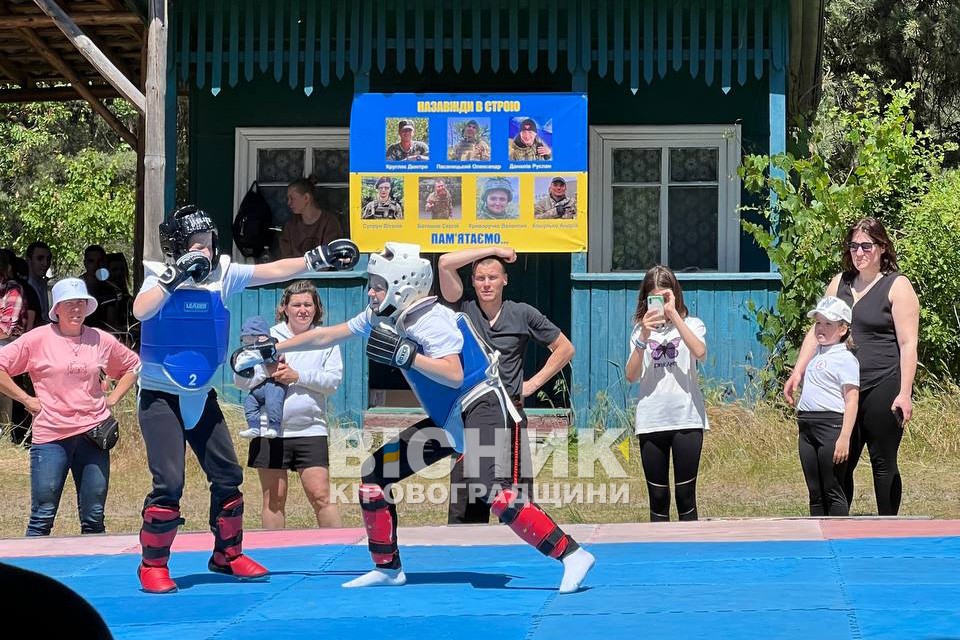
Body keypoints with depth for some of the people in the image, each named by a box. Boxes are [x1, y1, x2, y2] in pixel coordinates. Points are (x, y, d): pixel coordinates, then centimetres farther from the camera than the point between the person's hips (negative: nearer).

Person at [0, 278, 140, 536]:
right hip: (51, 436, -3)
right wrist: (25, 399, -5)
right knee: (43, 517, -4)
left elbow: (132, 366, 23)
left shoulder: (101, 340, 8)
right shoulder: (38, 339, -2)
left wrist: (112, 399, 11)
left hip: (92, 434, 3)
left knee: (93, 518, 6)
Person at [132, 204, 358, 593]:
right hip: (160, 397, -5)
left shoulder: (222, 274, -1)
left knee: (228, 476, 7)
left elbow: (273, 271, -2)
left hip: (201, 397, 5)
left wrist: (319, 258, -8)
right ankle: (153, 564, 1)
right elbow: (140, 311, -30)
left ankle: (227, 554, 25)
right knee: (169, 482, -13)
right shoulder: (160, 277, -11)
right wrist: (175, 274, -32)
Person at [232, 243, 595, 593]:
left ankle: (572, 555, -22)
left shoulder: (431, 321, -20)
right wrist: (268, 351, 15)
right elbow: (326, 336, 12)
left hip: (480, 408, -9)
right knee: (375, 472, 5)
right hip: (447, 420, 9)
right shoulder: (382, 318, 6)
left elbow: (455, 375, -32)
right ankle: (387, 568, 15)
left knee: (497, 493, -27)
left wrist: (404, 354, -35)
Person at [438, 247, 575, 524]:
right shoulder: (464, 311, 4)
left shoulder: (523, 314, 5)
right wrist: (492, 250, -2)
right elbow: (445, 263, -8)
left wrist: (534, 382, 6)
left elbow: (565, 348, 13)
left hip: (509, 416, 0)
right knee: (464, 505, 3)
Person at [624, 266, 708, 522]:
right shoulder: (641, 330, 10)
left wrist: (673, 314, -17)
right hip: (650, 421, 2)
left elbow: (700, 353, -19)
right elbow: (632, 376, -2)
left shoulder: (691, 325, 4)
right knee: (658, 497, 6)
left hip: (686, 419, -2)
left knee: (686, 496, 0)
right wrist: (645, 336, -13)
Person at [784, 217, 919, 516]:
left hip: (883, 389, -5)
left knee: (883, 463, 2)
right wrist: (798, 371, 4)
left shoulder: (897, 286, -3)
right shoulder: (839, 283, 14)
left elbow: (908, 344, -9)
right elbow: (817, 329, 15)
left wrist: (905, 393, -16)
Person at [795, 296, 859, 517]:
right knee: (815, 492, 10)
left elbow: (851, 400, -14)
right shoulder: (815, 354, 17)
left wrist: (844, 438, -21)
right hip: (807, 426, 8)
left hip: (831, 426, -8)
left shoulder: (845, 359, -8)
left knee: (832, 490, -6)